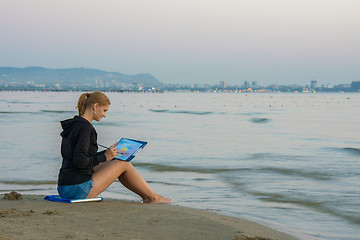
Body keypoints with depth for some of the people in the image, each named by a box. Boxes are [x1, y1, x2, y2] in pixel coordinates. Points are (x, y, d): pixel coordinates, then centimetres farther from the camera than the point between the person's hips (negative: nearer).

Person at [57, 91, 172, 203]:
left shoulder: (74, 125, 13)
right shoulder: (85, 127, -16)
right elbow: (79, 161, -24)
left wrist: (107, 152, 20)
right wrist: (104, 157, -11)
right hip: (78, 190, -10)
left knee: (114, 161, 20)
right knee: (124, 164, 2)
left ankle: (146, 196, 28)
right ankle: (153, 197, 17)